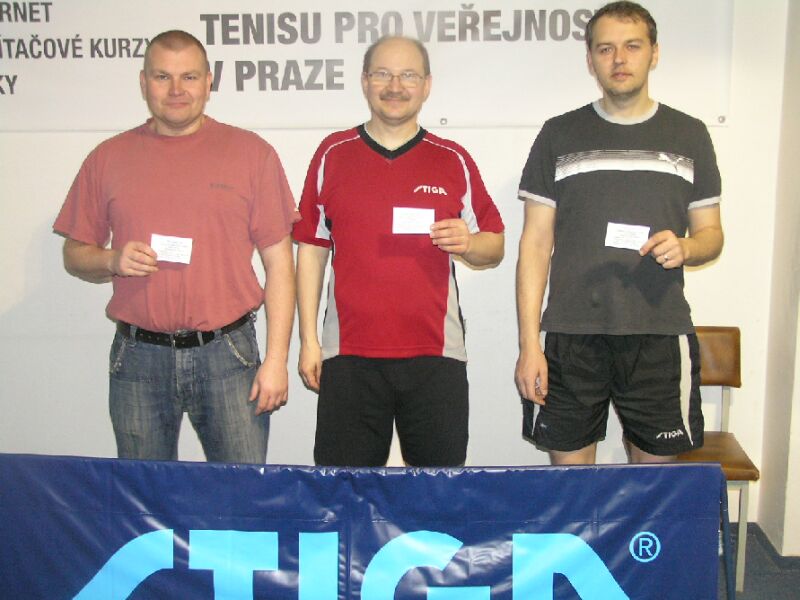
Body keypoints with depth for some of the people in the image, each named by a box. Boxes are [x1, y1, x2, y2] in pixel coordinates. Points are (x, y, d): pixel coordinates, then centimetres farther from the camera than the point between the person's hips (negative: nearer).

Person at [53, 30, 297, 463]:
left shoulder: (251, 152, 2)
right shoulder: (108, 158, 8)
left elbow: (278, 263, 1)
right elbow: (74, 255, 14)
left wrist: (276, 359, -5)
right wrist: (112, 261, -10)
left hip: (227, 352, -1)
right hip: (137, 360, 2)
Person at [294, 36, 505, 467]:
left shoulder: (453, 160, 8)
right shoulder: (333, 154, 8)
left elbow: (494, 248, 12)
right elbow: (311, 248, 8)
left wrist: (468, 244, -12)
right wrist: (308, 339, 4)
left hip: (435, 354, 1)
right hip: (348, 354, 0)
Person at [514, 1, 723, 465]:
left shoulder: (689, 135, 10)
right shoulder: (559, 135, 6)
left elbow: (712, 235, 15)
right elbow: (535, 244, 3)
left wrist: (685, 248, -10)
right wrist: (529, 344, -5)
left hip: (660, 338, 1)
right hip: (573, 337, -1)